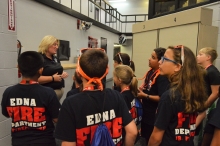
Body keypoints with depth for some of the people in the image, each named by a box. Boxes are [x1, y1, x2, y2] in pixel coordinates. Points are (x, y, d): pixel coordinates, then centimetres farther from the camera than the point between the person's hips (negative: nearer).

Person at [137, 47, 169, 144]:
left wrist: (145, 96, -22)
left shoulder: (162, 76, -24)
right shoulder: (151, 71, 4)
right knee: (144, 138, 26)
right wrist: (140, 89, -1)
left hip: (154, 116, -9)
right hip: (146, 113, 9)